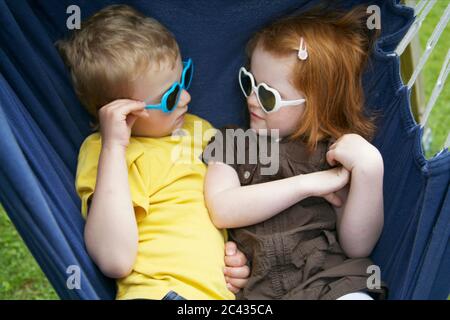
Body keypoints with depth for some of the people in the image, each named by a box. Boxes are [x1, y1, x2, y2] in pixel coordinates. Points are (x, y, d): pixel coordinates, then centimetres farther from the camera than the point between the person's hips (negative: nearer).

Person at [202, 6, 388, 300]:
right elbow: (221, 210, -4)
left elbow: (356, 246, 3)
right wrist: (307, 184, -6)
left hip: (334, 278, -1)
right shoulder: (230, 141, 15)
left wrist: (368, 170, -10)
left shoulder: (338, 153, 11)